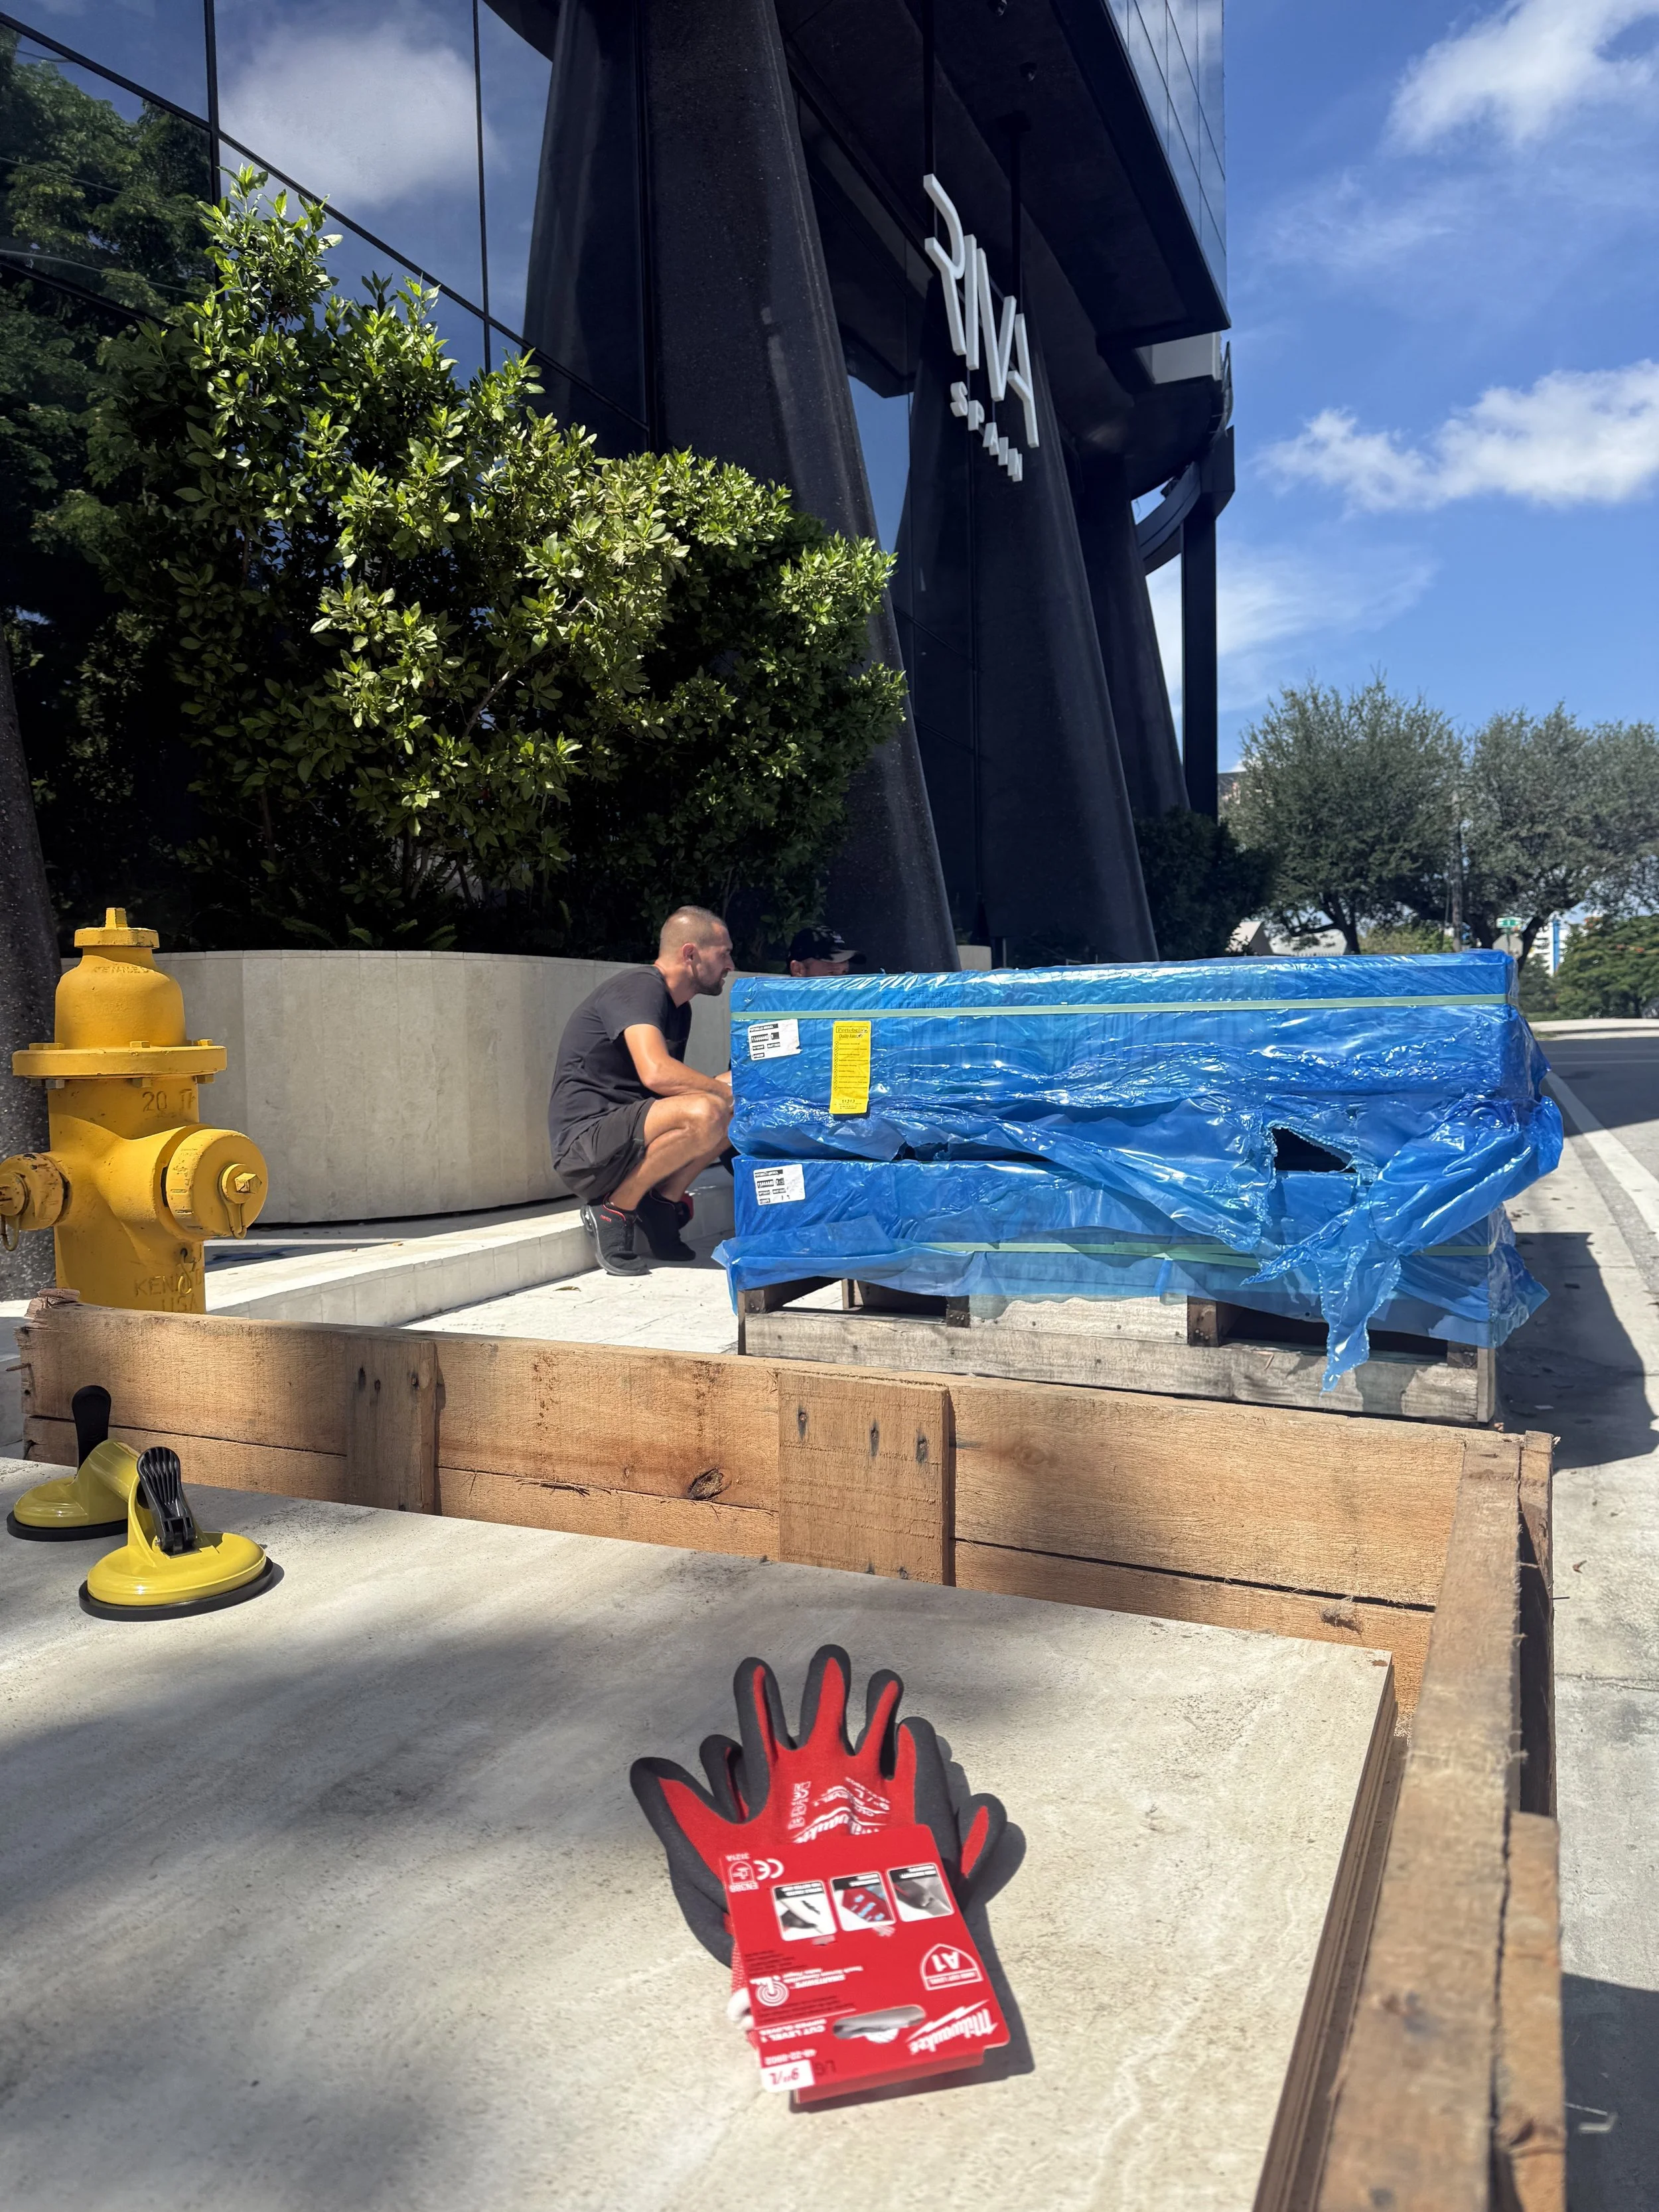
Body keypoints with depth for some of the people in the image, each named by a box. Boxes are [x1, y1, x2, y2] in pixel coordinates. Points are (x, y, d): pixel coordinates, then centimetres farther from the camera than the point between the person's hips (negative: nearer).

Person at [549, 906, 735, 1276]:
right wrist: (726, 1090, -18)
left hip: (623, 1131, 10)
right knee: (706, 1114, -31)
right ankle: (614, 1210, -13)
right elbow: (656, 1072, -28)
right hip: (585, 1144, -10)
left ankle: (662, 1204, 3)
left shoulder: (678, 1009, 17)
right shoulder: (639, 987, -12)